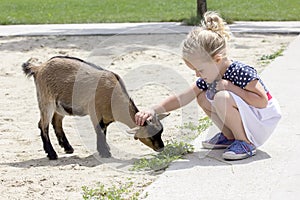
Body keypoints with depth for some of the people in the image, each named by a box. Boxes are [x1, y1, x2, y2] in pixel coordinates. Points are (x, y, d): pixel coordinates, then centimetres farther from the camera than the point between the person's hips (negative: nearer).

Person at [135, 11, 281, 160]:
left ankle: (246, 144, -14)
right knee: (203, 98, 2)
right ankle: (230, 137, 10)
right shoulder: (209, 78, 0)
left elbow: (262, 101, -27)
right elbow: (182, 98, 4)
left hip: (264, 123, -9)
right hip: (245, 121, 9)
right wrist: (153, 110, -6)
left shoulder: (241, 72, -25)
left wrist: (230, 87, -28)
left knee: (222, 97, -29)